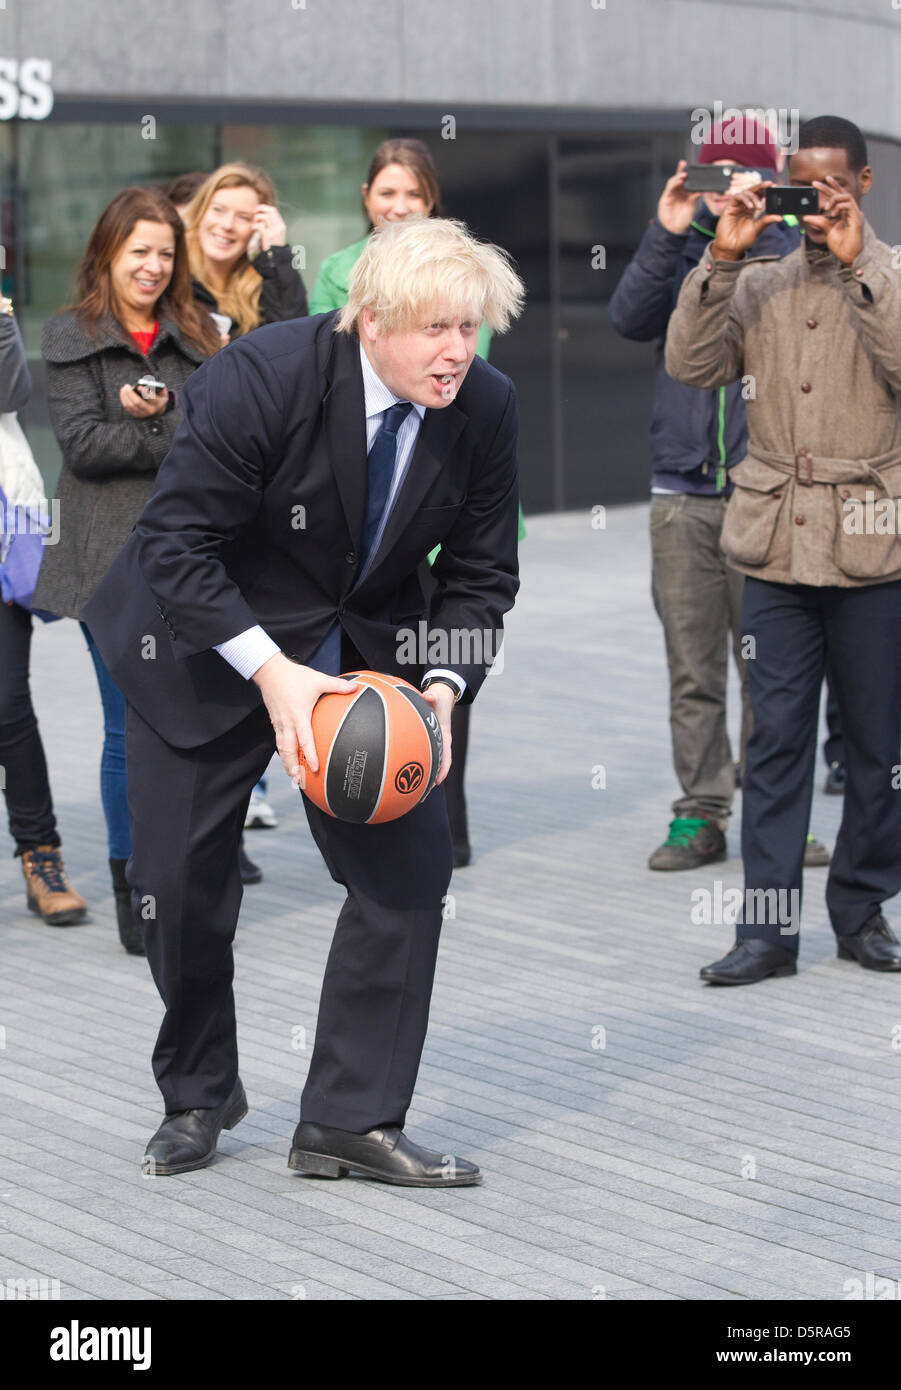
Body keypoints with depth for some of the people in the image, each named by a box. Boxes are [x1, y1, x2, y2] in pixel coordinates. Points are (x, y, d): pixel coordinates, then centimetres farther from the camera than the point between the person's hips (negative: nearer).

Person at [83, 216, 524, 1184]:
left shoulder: (486, 406, -13)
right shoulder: (258, 377, -27)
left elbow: (480, 575, -3)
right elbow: (174, 542, -24)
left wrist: (444, 687, -20)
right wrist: (269, 670, -31)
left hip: (362, 650, 3)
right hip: (206, 645, -3)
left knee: (410, 865, -8)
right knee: (182, 881, 3)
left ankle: (351, 1118, 4)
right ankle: (197, 1098, 28)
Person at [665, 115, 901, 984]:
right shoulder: (758, 285, 11)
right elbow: (690, 365, -2)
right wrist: (722, 257, -9)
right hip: (777, 543, 2)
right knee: (775, 737, 2)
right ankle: (768, 926, 5)